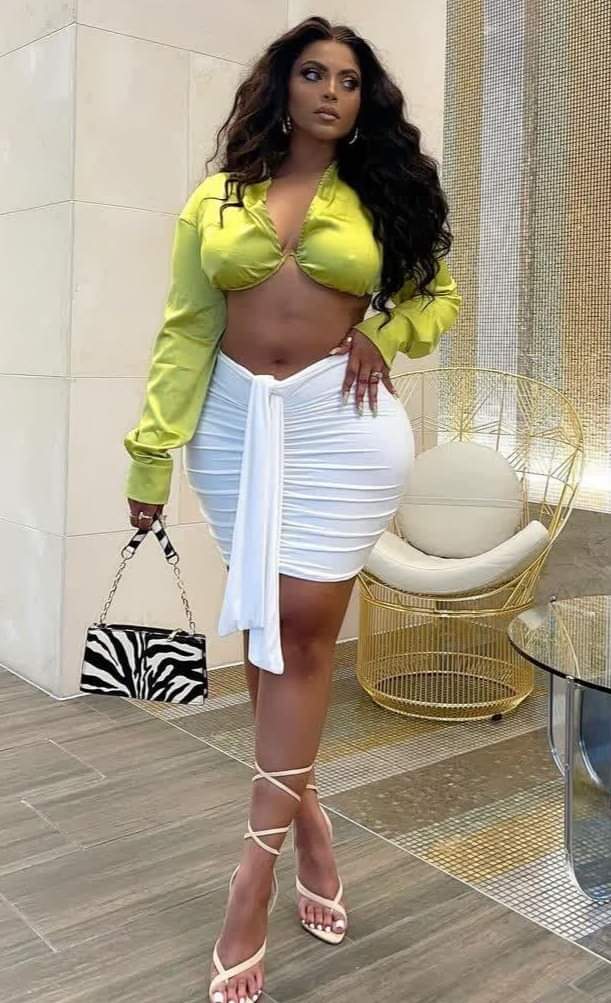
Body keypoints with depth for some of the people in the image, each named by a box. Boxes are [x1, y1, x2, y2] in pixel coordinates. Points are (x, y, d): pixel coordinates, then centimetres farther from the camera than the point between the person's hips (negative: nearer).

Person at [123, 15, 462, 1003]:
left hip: (341, 423, -1)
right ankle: (306, 815, 24)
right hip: (236, 422, 2)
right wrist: (151, 454, 1)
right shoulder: (215, 200, 9)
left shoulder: (382, 193, 9)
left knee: (303, 630, -4)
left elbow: (440, 292, 19)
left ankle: (253, 880, 4)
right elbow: (184, 331, 6)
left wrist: (382, 336, -2)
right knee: (263, 626, 5)